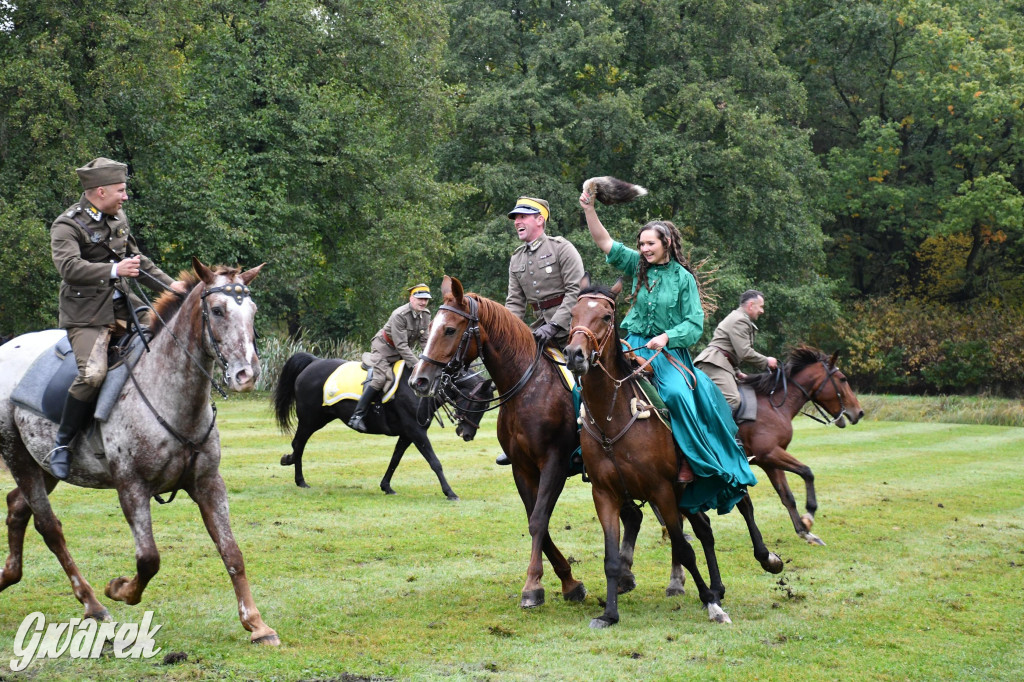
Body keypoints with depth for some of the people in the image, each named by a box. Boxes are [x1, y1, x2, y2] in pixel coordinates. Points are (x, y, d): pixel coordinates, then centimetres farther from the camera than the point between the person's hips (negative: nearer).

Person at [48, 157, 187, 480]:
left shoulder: (119, 219, 13)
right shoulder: (67, 226, -10)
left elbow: (138, 261, 26)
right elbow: (69, 267, -27)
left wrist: (169, 285, 18)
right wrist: (113, 270, -36)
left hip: (122, 308, 8)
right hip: (86, 316, -8)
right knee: (93, 373, -26)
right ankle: (62, 442, -11)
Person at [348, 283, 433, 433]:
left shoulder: (426, 315, -5)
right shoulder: (399, 315, -28)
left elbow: (424, 340, -1)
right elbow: (401, 345, -30)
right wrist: (416, 365, -34)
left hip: (403, 351, 9)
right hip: (384, 348, -8)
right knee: (380, 378, -23)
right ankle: (357, 416, -24)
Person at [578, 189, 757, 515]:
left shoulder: (683, 278, 0)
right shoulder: (638, 266, 10)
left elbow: (695, 324, -4)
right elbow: (605, 242, 6)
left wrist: (666, 337, -20)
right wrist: (589, 209, -5)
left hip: (669, 352, -4)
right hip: (634, 346, 4)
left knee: (676, 393, -29)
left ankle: (692, 460, -17)